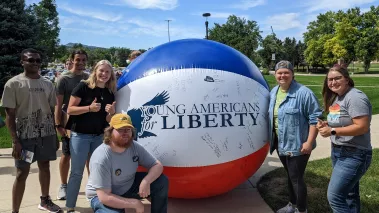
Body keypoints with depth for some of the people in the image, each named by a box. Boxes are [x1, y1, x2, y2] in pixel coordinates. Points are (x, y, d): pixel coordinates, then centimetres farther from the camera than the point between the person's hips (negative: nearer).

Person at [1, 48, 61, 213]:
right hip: (25, 135, -4)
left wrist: (55, 136, 10)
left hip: (47, 133, 4)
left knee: (45, 167, 16)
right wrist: (15, 141, -13)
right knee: (22, 173, -1)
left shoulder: (47, 84, 7)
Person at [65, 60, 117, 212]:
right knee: (77, 172, 2)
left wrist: (111, 112, -13)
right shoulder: (83, 87, -9)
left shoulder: (110, 94, 5)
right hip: (80, 136, -5)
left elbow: (108, 120, 9)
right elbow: (70, 110, -11)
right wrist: (89, 108, -24)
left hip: (99, 136, 5)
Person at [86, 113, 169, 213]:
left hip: (129, 187, 5)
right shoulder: (101, 158, -31)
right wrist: (135, 203, -25)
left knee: (162, 181, -10)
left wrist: (146, 181, -28)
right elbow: (104, 197, -30)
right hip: (101, 197, -5)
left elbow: (157, 165, -7)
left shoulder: (135, 147, -13)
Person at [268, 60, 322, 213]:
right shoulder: (273, 92, 7)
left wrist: (309, 142, -20)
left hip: (297, 145, -7)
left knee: (296, 178, 1)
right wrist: (271, 138, 16)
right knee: (290, 176, 21)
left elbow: (315, 118, -17)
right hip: (281, 144, 7)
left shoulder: (303, 93, -16)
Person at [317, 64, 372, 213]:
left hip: (353, 155, -9)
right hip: (337, 151, 9)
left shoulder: (355, 97, -19)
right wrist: (326, 125, 0)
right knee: (350, 194, 20)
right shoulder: (336, 97, 9)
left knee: (334, 197, -11)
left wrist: (332, 131, -24)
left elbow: (362, 127, -25)